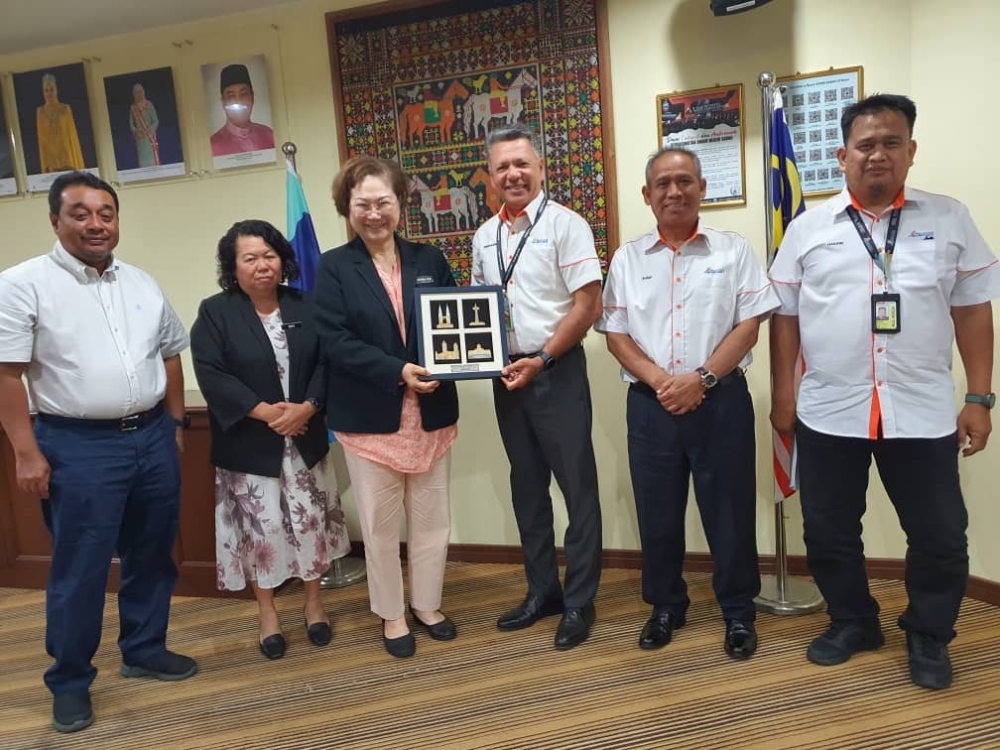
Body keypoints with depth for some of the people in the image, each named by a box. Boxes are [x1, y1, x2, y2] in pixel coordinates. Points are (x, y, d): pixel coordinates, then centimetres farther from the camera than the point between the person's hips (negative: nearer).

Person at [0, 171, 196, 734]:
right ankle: (70, 681, 23)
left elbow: (170, 355, 16)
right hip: (79, 446, -5)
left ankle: (144, 649, 34)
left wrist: (175, 424, 14)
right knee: (80, 569, 4)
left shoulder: (143, 284, 9)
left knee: (152, 556, 15)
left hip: (153, 437, 5)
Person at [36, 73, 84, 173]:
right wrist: (44, 165, 1)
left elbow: (72, 134, 5)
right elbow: (41, 137, 7)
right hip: (50, 157, 1)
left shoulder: (65, 108, 5)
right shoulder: (40, 111, 7)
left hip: (66, 153, -1)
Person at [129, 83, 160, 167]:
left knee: (153, 159, -6)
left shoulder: (149, 104, -2)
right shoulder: (133, 107, 6)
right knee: (143, 160, 1)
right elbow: (131, 123, 8)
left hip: (150, 136, -2)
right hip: (140, 138, 2)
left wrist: (148, 130, -18)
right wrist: (136, 132, -11)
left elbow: (156, 121, -5)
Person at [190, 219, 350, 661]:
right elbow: (210, 375, -13)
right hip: (250, 444, -2)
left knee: (312, 520, 10)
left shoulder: (303, 307, 3)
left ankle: (314, 602, 30)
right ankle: (267, 613, 25)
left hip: (304, 438, 3)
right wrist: (265, 412, -20)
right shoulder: (214, 312, -5)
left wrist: (307, 407, -17)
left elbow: (325, 361, -1)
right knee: (260, 526, 5)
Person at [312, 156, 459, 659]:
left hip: (431, 413, 3)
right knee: (379, 524, 10)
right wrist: (397, 370, -21)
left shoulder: (430, 260, 7)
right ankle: (391, 614, 29)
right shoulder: (334, 268, -1)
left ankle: (427, 604, 33)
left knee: (432, 518, 13)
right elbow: (335, 341, -11)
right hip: (369, 417, -2)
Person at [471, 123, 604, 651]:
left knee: (576, 487, 2)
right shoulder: (484, 236, 10)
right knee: (527, 487, 15)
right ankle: (541, 591, 30)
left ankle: (579, 602, 17)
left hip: (557, 372, -6)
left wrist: (541, 359, -16)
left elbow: (588, 305, -13)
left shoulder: (565, 225, -8)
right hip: (505, 375, 6)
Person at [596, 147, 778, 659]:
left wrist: (700, 378, -14)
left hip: (721, 400, -1)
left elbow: (748, 327, -2)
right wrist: (660, 381, -11)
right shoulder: (627, 258, 8)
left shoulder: (733, 250, 4)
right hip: (650, 404, 2)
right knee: (657, 513, 11)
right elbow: (615, 335, 4)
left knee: (729, 512, 6)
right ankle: (665, 606, 29)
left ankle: (738, 611, 26)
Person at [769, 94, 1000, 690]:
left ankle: (929, 636, 32)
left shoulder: (950, 220, 4)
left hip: (924, 413, 0)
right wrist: (783, 395, 2)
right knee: (829, 531, 12)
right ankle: (853, 622, 34)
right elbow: (785, 317, 5)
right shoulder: (808, 228, 4)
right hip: (829, 413, 1)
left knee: (940, 535, 9)